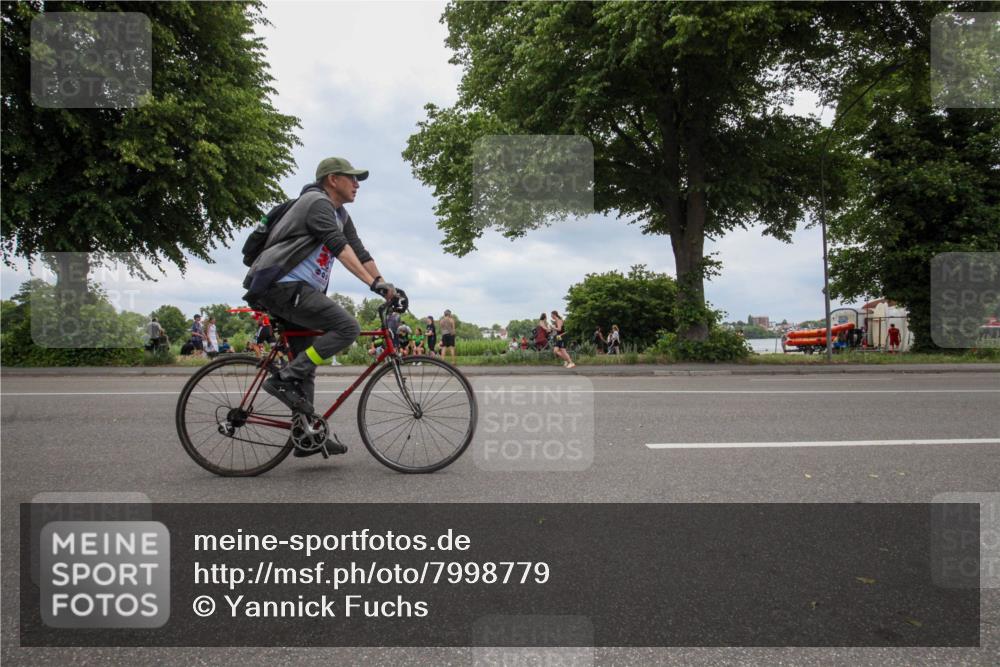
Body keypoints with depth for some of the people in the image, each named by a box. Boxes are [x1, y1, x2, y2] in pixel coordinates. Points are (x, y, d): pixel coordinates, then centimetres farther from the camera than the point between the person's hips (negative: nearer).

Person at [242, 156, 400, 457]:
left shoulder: (341, 215, 20)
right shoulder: (317, 202, -10)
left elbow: (360, 251, 14)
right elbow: (340, 247, -23)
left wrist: (386, 286, 5)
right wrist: (373, 283, -30)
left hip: (297, 291, 10)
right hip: (284, 286, -10)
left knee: (306, 366, 10)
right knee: (347, 327, -22)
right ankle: (285, 379, -16)